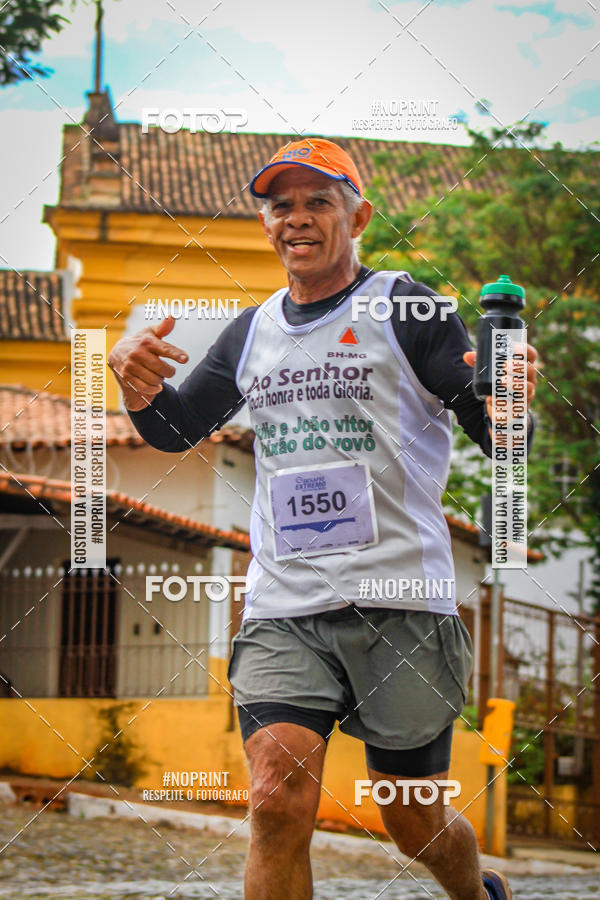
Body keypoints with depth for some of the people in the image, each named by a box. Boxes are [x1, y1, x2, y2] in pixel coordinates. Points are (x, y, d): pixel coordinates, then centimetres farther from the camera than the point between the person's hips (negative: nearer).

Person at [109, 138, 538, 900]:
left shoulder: (407, 310, -1)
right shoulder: (251, 334, 14)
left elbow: (499, 446, -5)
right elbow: (175, 431, 23)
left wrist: (509, 406, -29)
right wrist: (135, 375, 1)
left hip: (400, 603, -3)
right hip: (282, 608, 3)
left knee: (415, 823, 8)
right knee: (278, 799, -17)